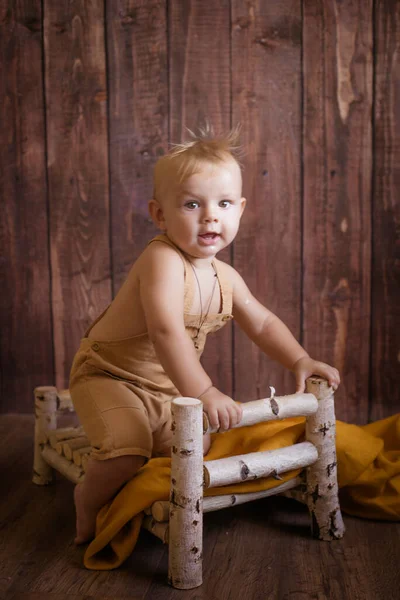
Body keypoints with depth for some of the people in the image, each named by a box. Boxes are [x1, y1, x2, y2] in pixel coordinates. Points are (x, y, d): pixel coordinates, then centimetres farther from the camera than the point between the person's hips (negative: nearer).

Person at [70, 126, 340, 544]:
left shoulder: (225, 277, -2)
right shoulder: (163, 260, -29)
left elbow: (262, 323, 9)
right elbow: (166, 331, -43)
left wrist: (299, 360, -5)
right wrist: (203, 392, -49)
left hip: (167, 388, 8)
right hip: (109, 374, -8)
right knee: (126, 451, -27)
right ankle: (89, 501, 5)